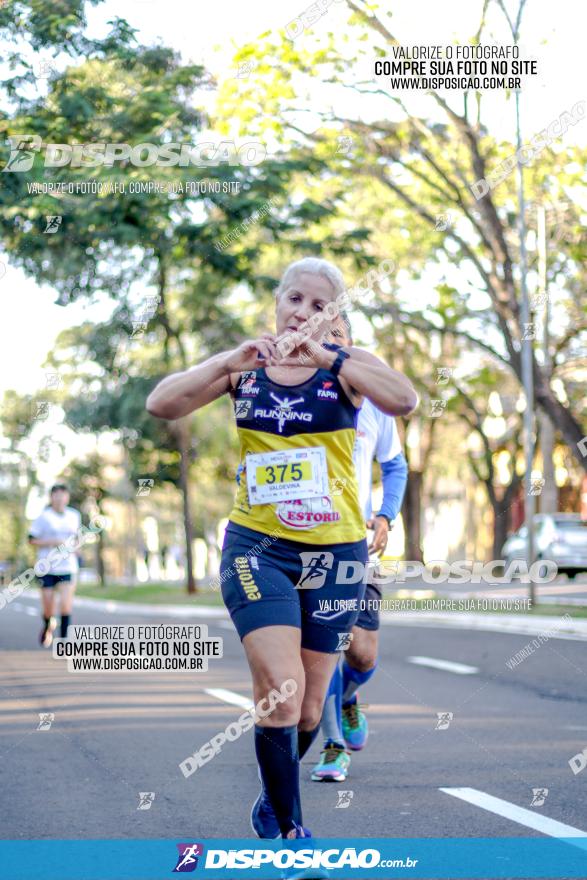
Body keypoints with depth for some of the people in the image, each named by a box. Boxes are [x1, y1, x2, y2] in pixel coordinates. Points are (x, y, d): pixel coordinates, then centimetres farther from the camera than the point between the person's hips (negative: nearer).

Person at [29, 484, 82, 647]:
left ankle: (64, 638, -8)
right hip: (46, 567, -2)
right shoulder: (44, 517, -5)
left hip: (67, 567, 2)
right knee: (48, 608, 4)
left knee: (66, 603, -14)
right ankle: (48, 626, 38)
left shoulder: (74, 516, 6)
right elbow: (31, 540, -5)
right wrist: (52, 542, -17)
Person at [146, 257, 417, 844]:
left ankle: (273, 803, 36)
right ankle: (287, 828, -4)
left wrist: (325, 357, -33)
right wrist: (231, 362, -22)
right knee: (281, 689, -18)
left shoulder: (345, 365, -2)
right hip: (257, 546, 0)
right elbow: (161, 405, -9)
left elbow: (404, 402, -23)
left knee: (309, 703, 10)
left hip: (335, 552, 1)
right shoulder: (243, 368, 4)